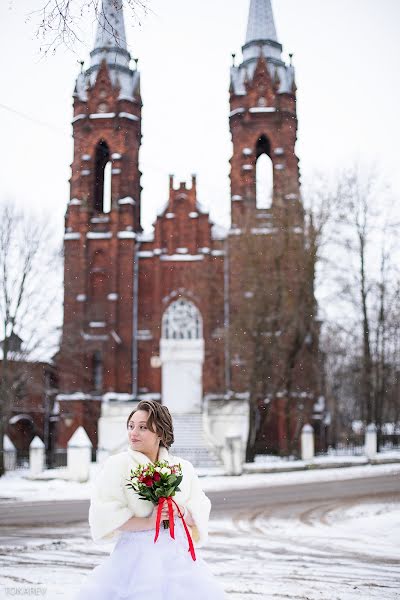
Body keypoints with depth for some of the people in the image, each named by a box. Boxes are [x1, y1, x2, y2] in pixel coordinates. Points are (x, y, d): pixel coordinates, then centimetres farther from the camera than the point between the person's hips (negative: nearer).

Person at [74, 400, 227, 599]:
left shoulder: (182, 468, 7)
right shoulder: (117, 465, -4)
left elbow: (199, 517, 8)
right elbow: (106, 517, -11)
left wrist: (181, 511, -12)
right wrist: (149, 522, -18)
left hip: (178, 556, 3)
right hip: (136, 558, -3)